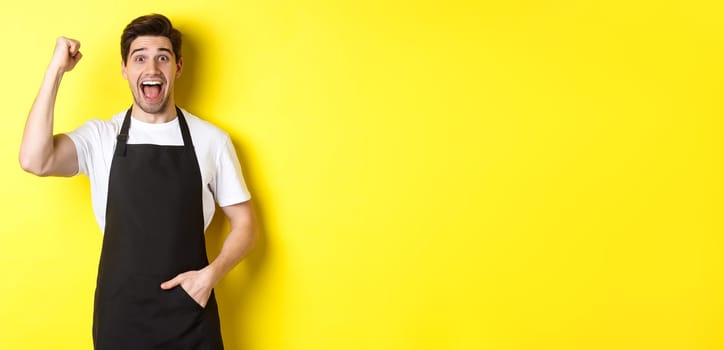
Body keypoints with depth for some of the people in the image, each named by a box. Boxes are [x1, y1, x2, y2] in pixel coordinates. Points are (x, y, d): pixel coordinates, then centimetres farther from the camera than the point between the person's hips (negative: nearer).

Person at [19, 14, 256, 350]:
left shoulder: (211, 140, -1)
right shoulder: (99, 137, -1)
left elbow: (244, 224, 4)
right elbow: (34, 161, -20)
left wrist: (211, 274, -12)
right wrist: (56, 69, -17)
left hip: (190, 314, 0)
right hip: (120, 314, 1)